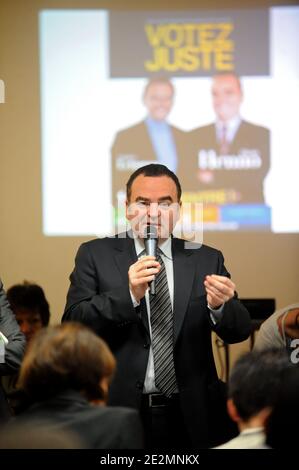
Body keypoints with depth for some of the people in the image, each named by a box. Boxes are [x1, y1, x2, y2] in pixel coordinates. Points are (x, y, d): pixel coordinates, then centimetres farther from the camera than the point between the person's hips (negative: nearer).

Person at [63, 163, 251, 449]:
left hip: (191, 418, 2)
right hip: (120, 414, -2)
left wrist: (220, 305, -23)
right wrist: (129, 294, -23)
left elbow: (239, 331, -1)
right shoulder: (95, 255, 1)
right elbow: (73, 325, -8)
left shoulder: (206, 260, 4)